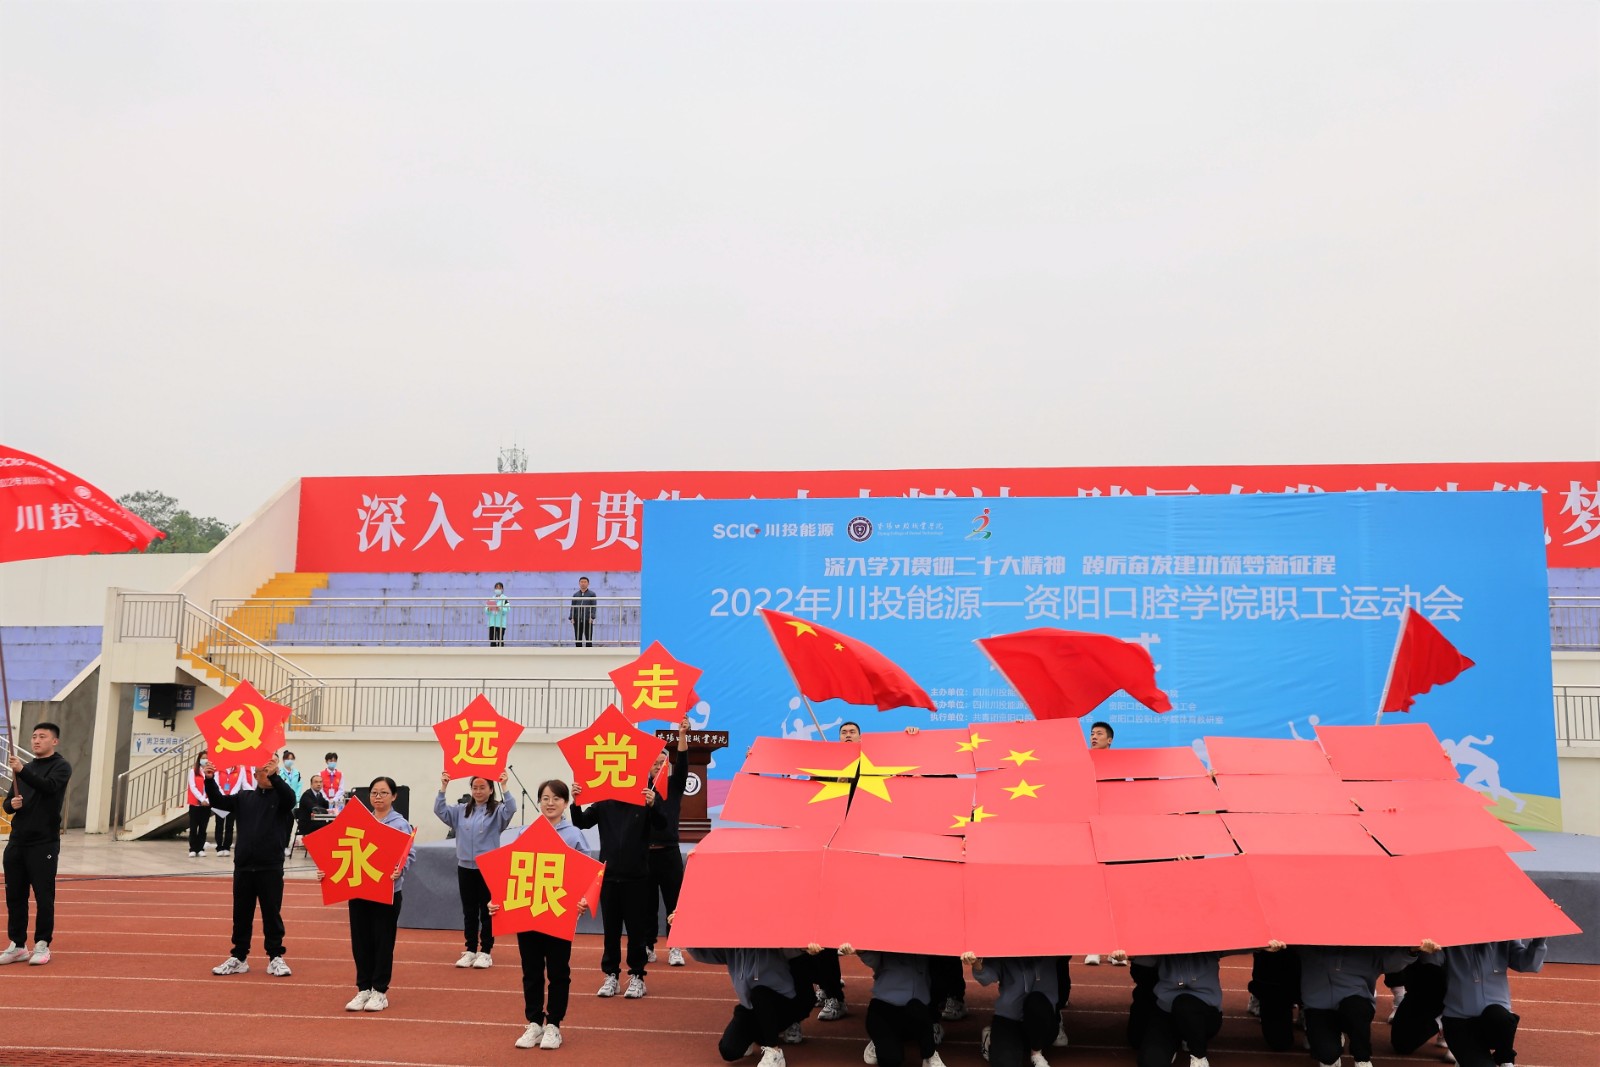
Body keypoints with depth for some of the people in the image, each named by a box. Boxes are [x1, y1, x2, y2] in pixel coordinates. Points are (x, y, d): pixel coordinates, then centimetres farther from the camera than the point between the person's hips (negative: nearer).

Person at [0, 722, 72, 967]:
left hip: (44, 844, -6)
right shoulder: (25, 768, 15)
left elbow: (49, 786, -24)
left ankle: (42, 945, 7)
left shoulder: (61, 766, -4)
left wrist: (22, 771, -37)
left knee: (44, 897, -2)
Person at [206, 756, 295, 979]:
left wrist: (274, 776, -37)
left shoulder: (280, 798, 0)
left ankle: (275, 958, 12)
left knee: (272, 914, 3)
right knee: (241, 914, 10)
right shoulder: (244, 798, 11)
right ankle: (239, 958, 20)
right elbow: (218, 801, 3)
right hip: (243, 866, 3)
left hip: (271, 868, -3)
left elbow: (290, 798, -22)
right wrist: (210, 781, -16)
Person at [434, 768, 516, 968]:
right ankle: (471, 950, 19)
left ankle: (486, 951, 10)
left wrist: (504, 787, -29)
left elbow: (511, 809, -21)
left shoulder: (497, 811, -2)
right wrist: (443, 787, -9)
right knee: (469, 911, 11)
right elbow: (440, 810, 1)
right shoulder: (461, 811, 10)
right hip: (465, 867, 4)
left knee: (487, 911, 2)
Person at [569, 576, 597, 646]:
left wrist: (592, 617, -14)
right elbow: (572, 607, 11)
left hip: (588, 620, -3)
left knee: (588, 639, -1)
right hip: (577, 620, 3)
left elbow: (594, 607, -2)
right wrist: (571, 618, -2)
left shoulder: (592, 594, 4)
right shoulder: (575, 595, 13)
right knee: (578, 639, 5)